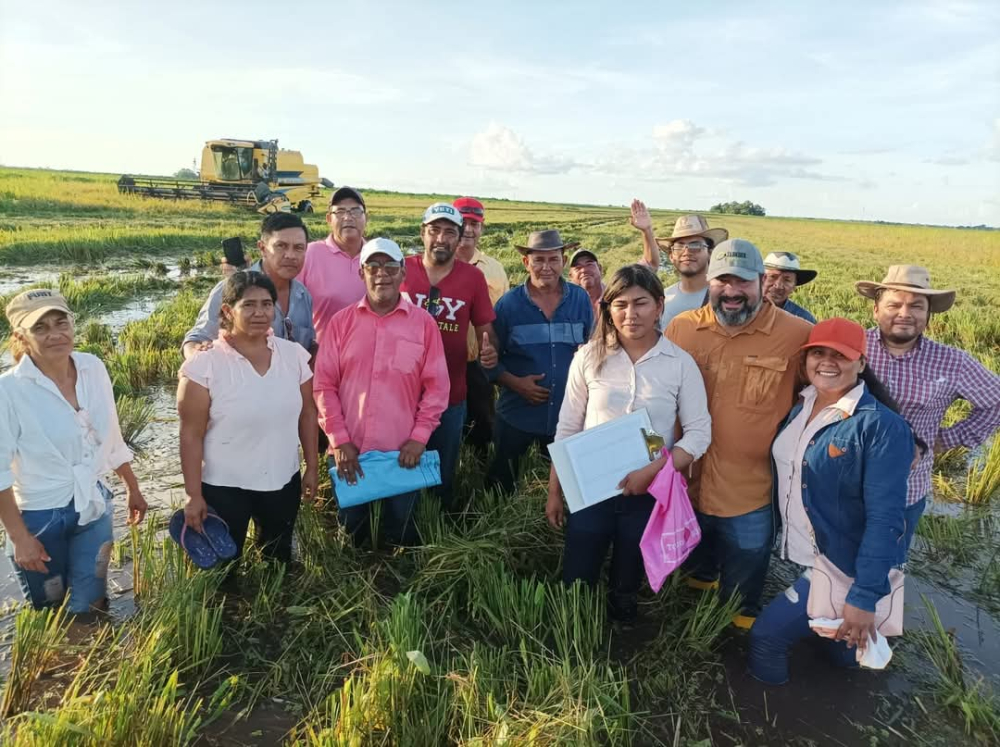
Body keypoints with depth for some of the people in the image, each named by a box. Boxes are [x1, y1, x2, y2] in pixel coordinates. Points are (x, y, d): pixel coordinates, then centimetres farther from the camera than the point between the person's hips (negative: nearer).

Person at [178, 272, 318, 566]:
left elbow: (307, 413, 5)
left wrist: (312, 467, 7)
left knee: (279, 561, 22)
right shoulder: (205, 365, -16)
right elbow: (191, 435, -12)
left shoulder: (294, 354, -4)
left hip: (283, 482, 4)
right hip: (224, 487, -3)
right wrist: (193, 495, -11)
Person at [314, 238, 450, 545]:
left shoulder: (423, 323, -1)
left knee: (402, 532, 14)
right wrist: (339, 439, -7)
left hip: (403, 451, -1)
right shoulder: (342, 321, 1)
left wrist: (420, 437, -8)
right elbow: (324, 384, -1)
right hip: (348, 451, 1)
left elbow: (437, 385, -1)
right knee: (351, 531, 17)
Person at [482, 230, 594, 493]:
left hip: (568, 415, 2)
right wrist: (515, 383, -17)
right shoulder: (509, 303, -7)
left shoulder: (580, 299, -1)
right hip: (517, 415, -2)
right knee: (501, 485, 13)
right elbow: (491, 358, -2)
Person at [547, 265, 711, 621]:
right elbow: (567, 429, 0)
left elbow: (700, 432, -7)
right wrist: (554, 491, 2)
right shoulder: (589, 357, -5)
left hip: (648, 494, 0)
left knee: (625, 591, 20)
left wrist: (652, 471, -21)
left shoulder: (681, 363, -8)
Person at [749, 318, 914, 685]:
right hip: (801, 555, 7)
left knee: (765, 635, 0)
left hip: (841, 567, -7)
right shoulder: (798, 405, 0)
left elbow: (884, 519, -24)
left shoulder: (882, 428, -22)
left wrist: (865, 597, -25)